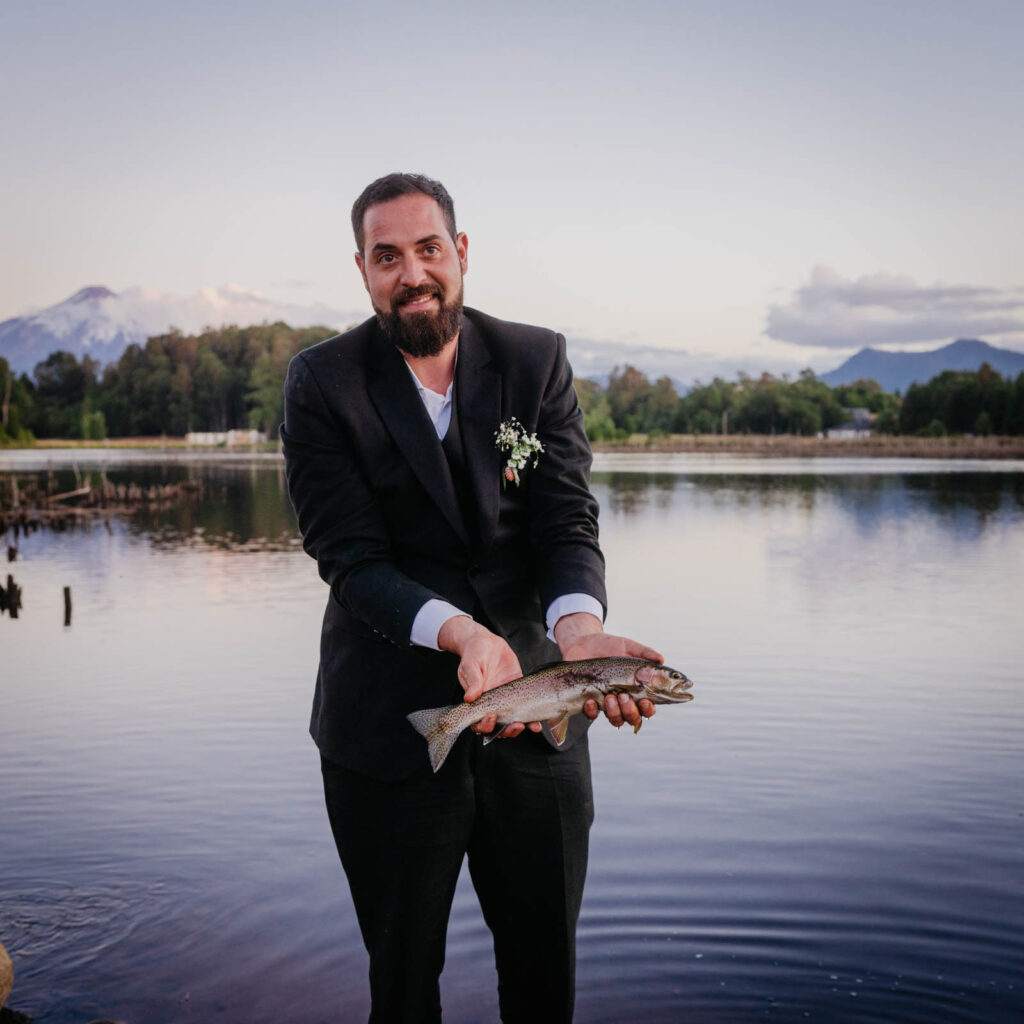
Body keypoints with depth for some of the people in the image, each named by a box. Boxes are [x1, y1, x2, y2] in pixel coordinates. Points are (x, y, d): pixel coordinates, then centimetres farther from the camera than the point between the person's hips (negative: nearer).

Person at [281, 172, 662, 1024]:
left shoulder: (538, 361, 1)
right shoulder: (322, 384, -6)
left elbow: (569, 523, -6)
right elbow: (353, 561, -13)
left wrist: (578, 625, -27)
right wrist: (462, 632, -30)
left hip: (538, 717, 2)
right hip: (390, 723, -2)